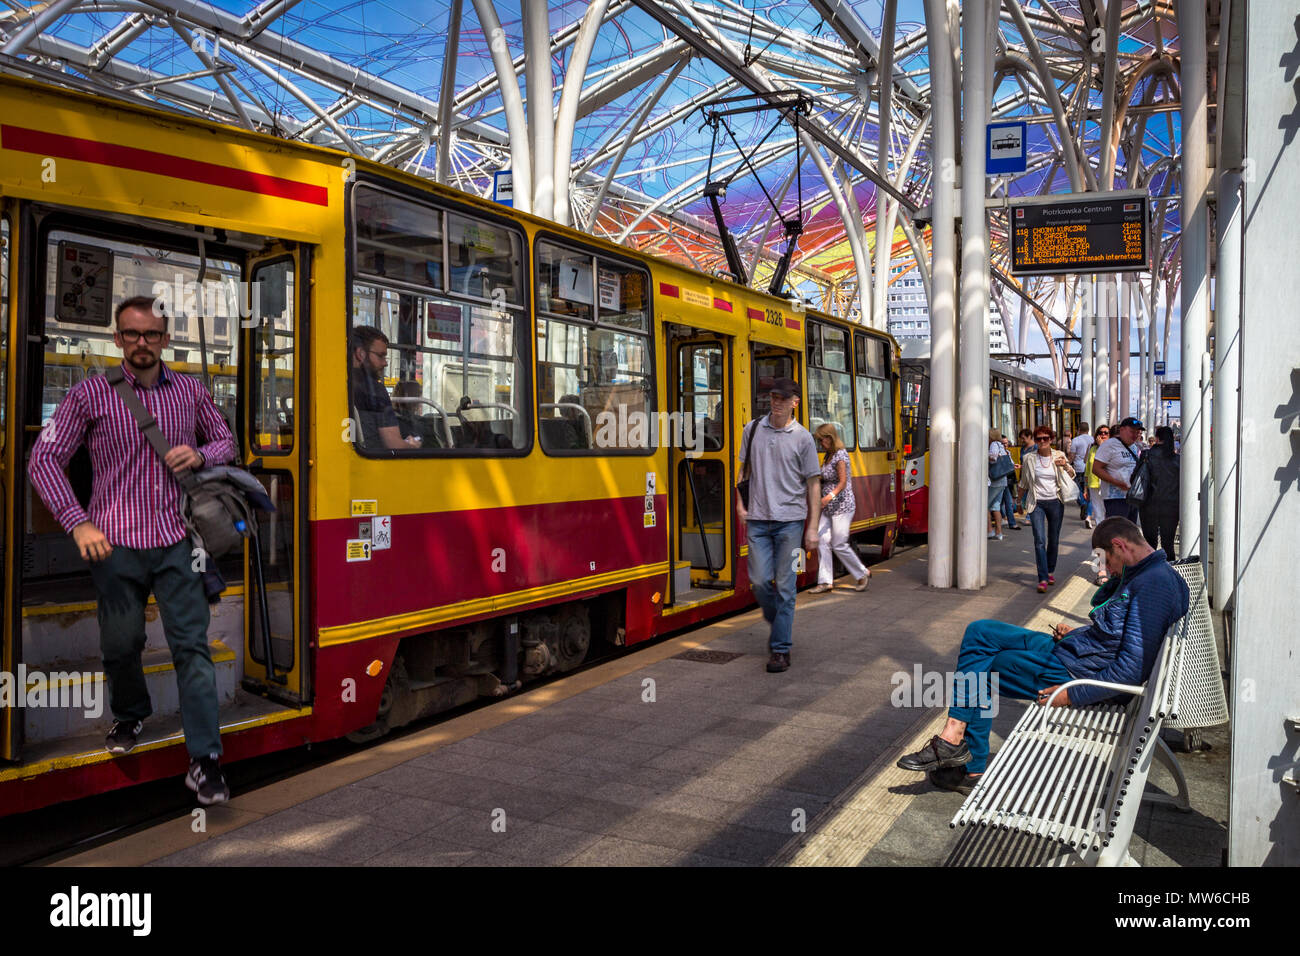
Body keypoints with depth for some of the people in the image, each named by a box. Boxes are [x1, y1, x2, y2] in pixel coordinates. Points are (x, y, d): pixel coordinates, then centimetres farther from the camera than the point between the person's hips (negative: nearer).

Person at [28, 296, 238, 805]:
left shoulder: (189, 391, 7)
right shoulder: (91, 393, 0)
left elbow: (226, 441, 19)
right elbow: (44, 459, 0)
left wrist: (200, 455, -5)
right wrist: (78, 523, -11)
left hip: (177, 540, 1)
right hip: (115, 543, 0)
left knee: (192, 645, -4)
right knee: (121, 644, 12)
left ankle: (204, 761, -1)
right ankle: (130, 716, 43)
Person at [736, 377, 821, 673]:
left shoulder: (802, 438, 1)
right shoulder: (753, 429, 7)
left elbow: (814, 484, 3)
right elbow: (742, 468, 18)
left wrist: (813, 527, -2)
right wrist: (740, 504, 6)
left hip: (790, 520, -2)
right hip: (758, 519, 2)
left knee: (784, 587, 0)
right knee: (760, 580, -1)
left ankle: (780, 649, 9)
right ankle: (778, 623, 29)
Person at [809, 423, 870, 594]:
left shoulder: (840, 455, -13)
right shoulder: (828, 456, 13)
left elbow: (843, 482, -21)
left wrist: (830, 495, -34)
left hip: (842, 507, -9)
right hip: (828, 509, 9)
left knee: (839, 545, -4)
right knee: (822, 541, 0)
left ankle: (863, 574, 15)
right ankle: (824, 582, 4)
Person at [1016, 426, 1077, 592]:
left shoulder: (1059, 456, 3)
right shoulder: (1029, 459, 1)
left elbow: (1072, 476, 3)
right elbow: (1023, 482, 12)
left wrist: (1065, 466, -17)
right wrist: (1018, 500, 16)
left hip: (1055, 502, 2)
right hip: (1037, 503, -2)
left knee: (1054, 540, 10)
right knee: (1040, 540, -12)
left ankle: (1050, 571, 30)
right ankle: (1043, 579, -12)